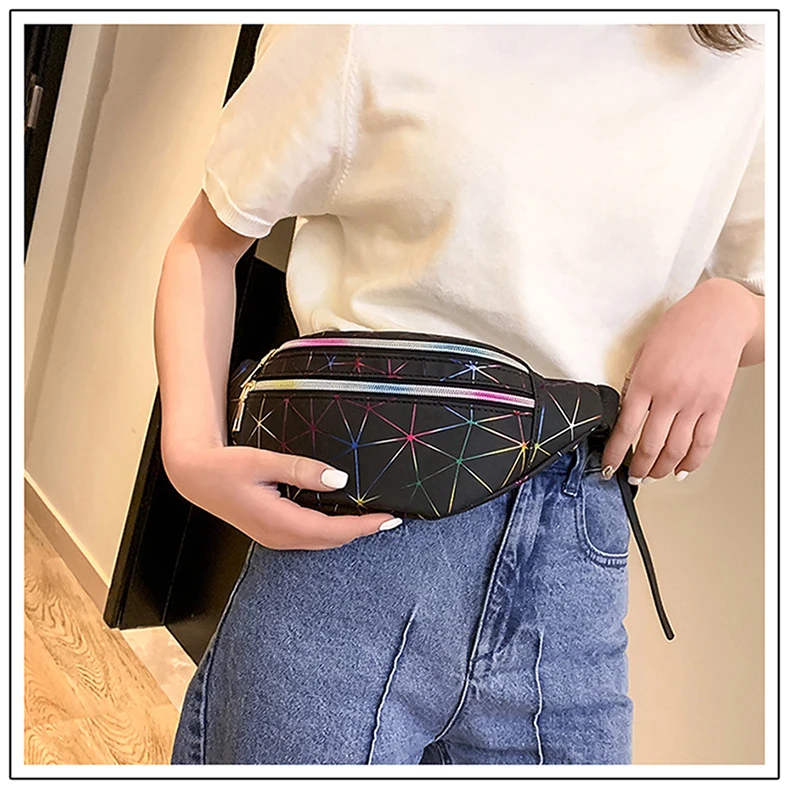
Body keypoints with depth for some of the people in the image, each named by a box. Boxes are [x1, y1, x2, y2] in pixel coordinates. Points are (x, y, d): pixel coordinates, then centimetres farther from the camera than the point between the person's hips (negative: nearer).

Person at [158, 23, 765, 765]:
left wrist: (727, 307, -6)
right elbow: (205, 242, 1)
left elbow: (757, 296, 19)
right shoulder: (370, 33, -5)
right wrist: (191, 451, -14)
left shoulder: (741, 58, 6)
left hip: (575, 551, 4)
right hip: (352, 530, -2)